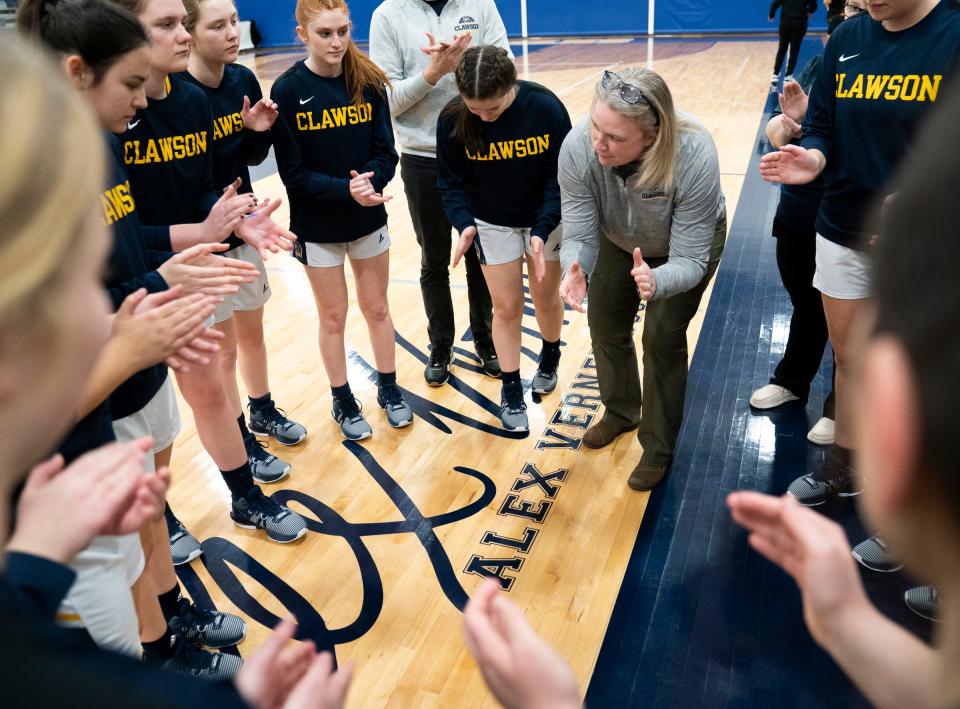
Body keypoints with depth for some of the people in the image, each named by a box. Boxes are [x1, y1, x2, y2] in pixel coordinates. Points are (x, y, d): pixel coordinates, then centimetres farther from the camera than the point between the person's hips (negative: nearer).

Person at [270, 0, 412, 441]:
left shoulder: (368, 81, -4)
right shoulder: (288, 90, -12)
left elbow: (385, 153, -4)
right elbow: (293, 173, -14)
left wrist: (369, 180, -25)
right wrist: (347, 190, -27)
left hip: (369, 220, 2)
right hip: (318, 226, -2)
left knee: (377, 309, 14)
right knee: (333, 317, 11)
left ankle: (389, 389, 33)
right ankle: (343, 403, 29)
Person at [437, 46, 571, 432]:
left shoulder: (546, 107, -26)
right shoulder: (452, 120, -21)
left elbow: (561, 176, -19)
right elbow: (451, 183, -12)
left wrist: (542, 231, -29)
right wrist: (465, 224, -30)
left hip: (546, 219, 0)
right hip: (493, 224, 1)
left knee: (547, 300, 14)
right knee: (506, 307, 5)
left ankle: (550, 358, 44)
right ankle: (511, 390, 22)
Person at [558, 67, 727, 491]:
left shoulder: (695, 157, -43)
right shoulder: (578, 147, -35)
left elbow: (689, 260, -37)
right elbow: (579, 234, -28)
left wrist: (656, 282, -59)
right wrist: (575, 269, -51)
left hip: (692, 241, -3)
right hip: (620, 239, 4)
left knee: (662, 337, -8)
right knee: (605, 323, 9)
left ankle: (658, 449, 13)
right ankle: (621, 411, 37)